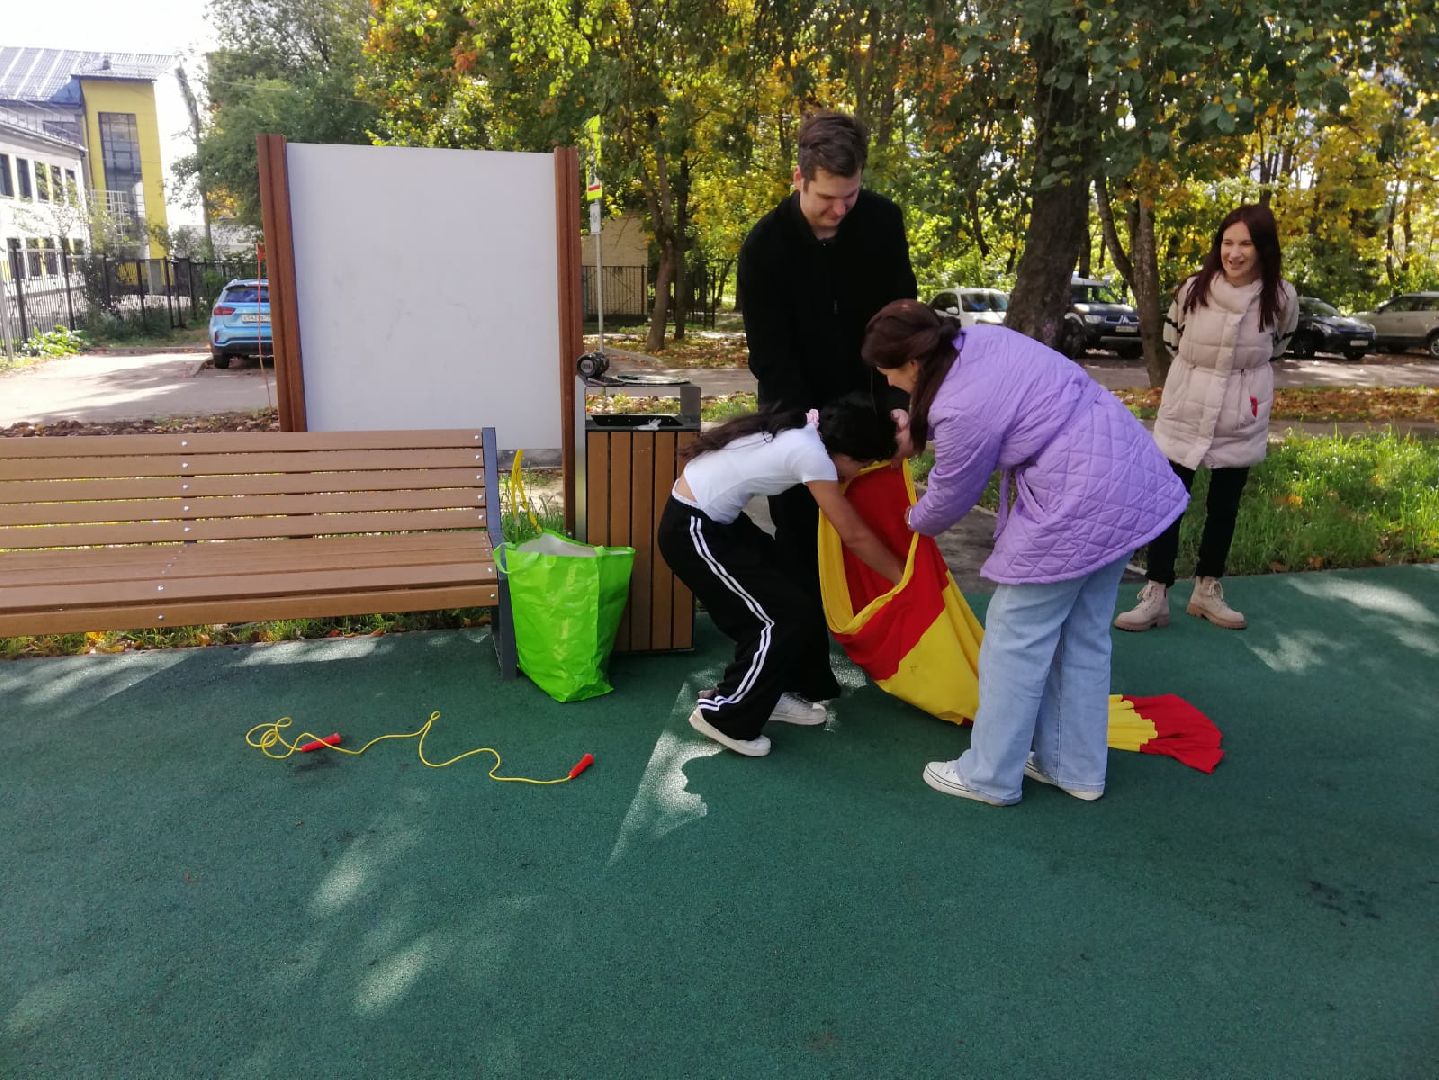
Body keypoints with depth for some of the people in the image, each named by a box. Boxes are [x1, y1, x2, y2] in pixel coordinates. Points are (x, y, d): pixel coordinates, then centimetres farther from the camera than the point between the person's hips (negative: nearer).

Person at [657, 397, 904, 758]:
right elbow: (855, 536, -14)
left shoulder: (805, 428, 4)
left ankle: (773, 694, 28)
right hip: (691, 530, -9)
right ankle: (723, 715, 5)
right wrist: (904, 576, -2)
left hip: (714, 518, 9)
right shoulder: (810, 453, -21)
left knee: (787, 597, 13)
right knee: (785, 616, -4)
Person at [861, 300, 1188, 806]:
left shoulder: (963, 411, -20)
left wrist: (917, 521, 18)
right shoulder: (979, 338, 4)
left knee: (1016, 635, 3)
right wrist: (918, 430, 26)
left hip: (1079, 503, -10)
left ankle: (989, 776, 15)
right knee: (1084, 634, 18)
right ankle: (1076, 767, 31)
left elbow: (950, 497, -3)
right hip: (1129, 479, 10)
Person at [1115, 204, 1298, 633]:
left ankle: (1207, 590, 27)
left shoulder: (1281, 298, -9)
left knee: (1224, 508, 12)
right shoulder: (1194, 289, -11)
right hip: (1185, 414, -1)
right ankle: (1156, 595, 7)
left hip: (1241, 421, 1)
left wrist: (1243, 370, 13)